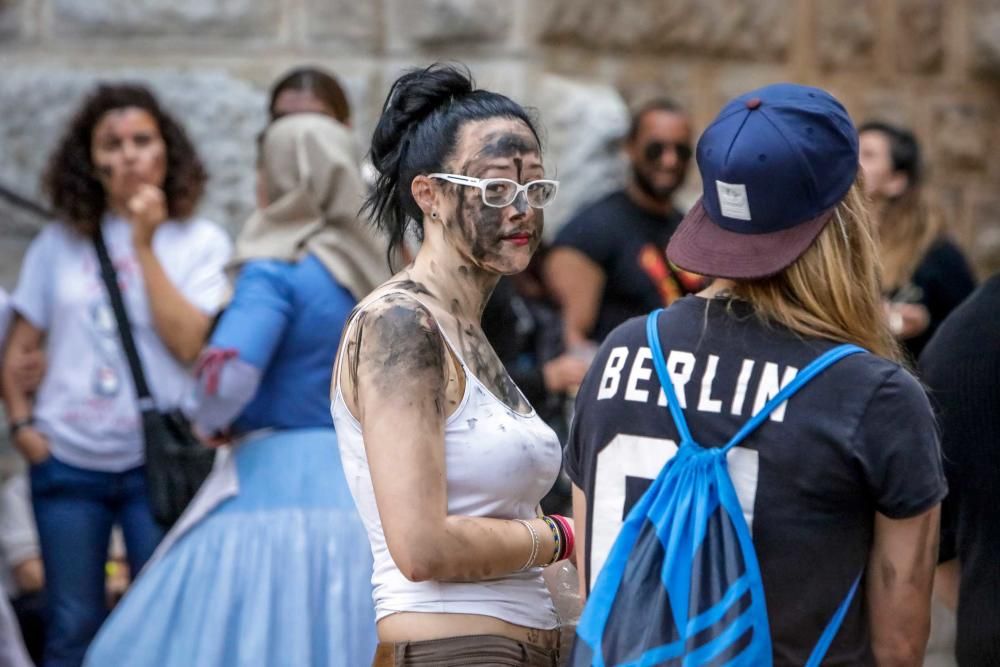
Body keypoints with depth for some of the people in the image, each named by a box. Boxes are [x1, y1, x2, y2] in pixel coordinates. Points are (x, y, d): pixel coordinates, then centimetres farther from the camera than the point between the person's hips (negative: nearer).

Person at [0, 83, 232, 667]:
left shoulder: (201, 242, 1)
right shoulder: (59, 243, 7)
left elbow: (187, 343, -13)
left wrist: (145, 245, -12)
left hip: (158, 463, -2)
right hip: (66, 464, 2)